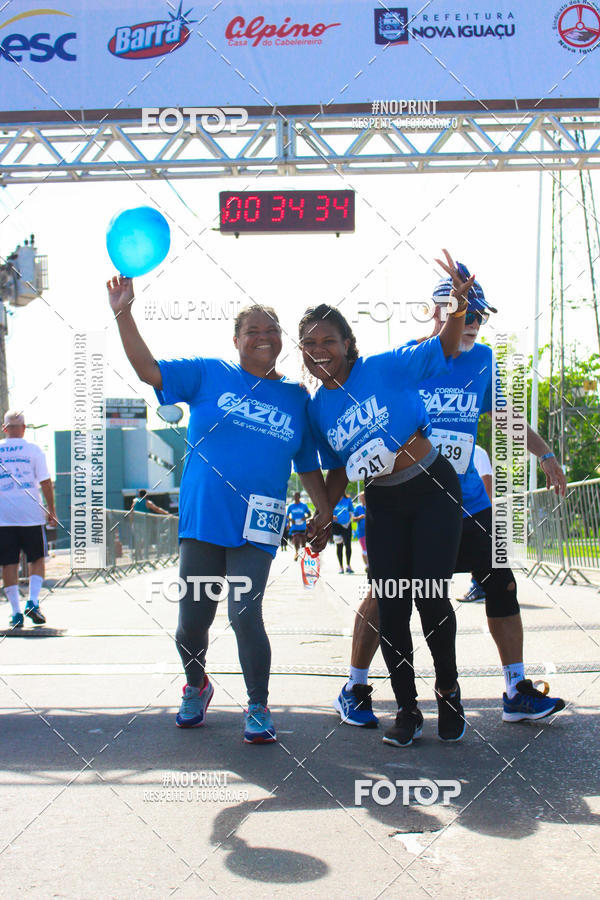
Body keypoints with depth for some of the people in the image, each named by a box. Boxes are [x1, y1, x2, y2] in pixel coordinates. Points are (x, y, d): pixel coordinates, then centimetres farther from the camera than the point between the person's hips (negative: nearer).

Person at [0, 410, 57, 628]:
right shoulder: (33, 449, -2)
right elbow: (45, 482, -4)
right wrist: (51, 509, 3)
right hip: (31, 513, -1)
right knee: (37, 559, 11)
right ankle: (33, 602, -4)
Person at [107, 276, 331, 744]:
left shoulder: (297, 398, 10)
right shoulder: (209, 375, 5)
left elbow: (309, 467, 14)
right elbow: (148, 369, -2)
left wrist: (328, 517, 9)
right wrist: (124, 314, -11)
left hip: (256, 526, 0)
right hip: (201, 517, 1)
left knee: (245, 614, -11)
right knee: (193, 617, 7)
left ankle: (258, 708, 10)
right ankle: (196, 687, 37)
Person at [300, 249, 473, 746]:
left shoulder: (384, 368, -10)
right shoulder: (318, 407, 5)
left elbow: (443, 349, -14)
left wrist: (459, 309, -34)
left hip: (433, 490, -4)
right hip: (383, 505, 4)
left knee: (430, 595, -8)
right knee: (391, 607, 1)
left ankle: (448, 691, 17)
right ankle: (407, 709, 14)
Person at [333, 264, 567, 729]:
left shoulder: (483, 359, 7)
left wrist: (545, 454, 13)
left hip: (466, 498, 5)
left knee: (501, 584, 2)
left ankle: (518, 691, 14)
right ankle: (355, 688, 15)